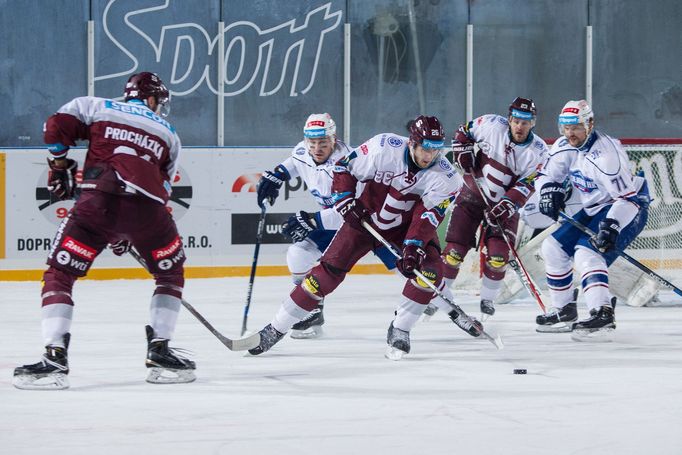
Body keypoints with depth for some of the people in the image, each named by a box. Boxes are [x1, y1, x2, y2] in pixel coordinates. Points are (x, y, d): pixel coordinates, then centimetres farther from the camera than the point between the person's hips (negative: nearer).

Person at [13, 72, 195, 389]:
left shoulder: (98, 108, 23)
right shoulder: (168, 134, 28)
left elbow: (57, 126, 9)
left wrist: (59, 166, 25)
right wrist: (129, 233, 32)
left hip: (98, 201, -1)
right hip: (147, 208, 1)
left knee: (59, 274, 10)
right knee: (171, 273, 26)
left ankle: (55, 359, -4)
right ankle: (159, 353, 20)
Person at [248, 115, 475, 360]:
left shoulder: (444, 176, -21)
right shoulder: (384, 147, -25)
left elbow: (428, 216, -24)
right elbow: (344, 168, -12)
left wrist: (413, 246, -36)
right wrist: (346, 202, -19)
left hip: (407, 227, 1)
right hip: (365, 217, -1)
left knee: (429, 270, -23)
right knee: (329, 269, -8)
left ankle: (399, 331, -4)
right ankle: (275, 329, 0)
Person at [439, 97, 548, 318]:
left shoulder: (538, 151, -14)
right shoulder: (492, 125, -14)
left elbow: (527, 185, -18)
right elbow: (464, 131, 5)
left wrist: (507, 205, -30)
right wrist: (463, 150, -9)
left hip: (504, 204, 0)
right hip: (473, 194, 0)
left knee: (498, 257, -11)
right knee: (455, 250, -6)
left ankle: (487, 299, 11)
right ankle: (437, 297, 6)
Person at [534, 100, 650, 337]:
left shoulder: (604, 154, -29)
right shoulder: (565, 147, -3)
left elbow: (628, 196, -31)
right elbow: (546, 174, 10)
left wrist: (612, 225, -43)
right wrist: (550, 190, -14)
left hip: (628, 210, -10)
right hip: (594, 210, 10)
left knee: (586, 253, -30)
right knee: (553, 247, 11)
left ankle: (602, 314, -43)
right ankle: (565, 310, 23)